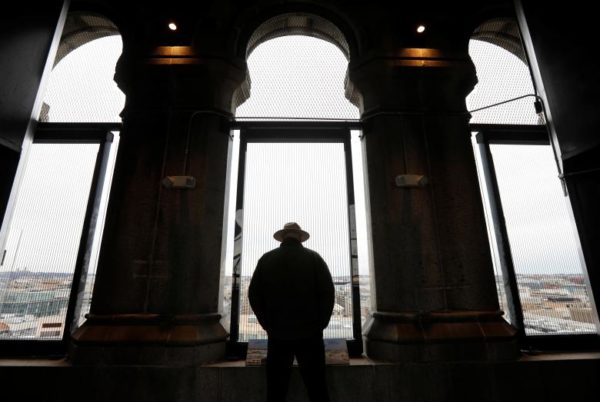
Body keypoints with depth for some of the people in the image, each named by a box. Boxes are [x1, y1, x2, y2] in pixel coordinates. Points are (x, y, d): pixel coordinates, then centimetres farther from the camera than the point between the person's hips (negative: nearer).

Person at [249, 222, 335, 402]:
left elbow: (254, 295, 1)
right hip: (310, 334, -1)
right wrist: (319, 325, 2)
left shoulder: (266, 259, 2)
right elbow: (328, 293, -7)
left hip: (277, 334, 1)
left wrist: (269, 325, 6)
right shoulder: (313, 258, -2)